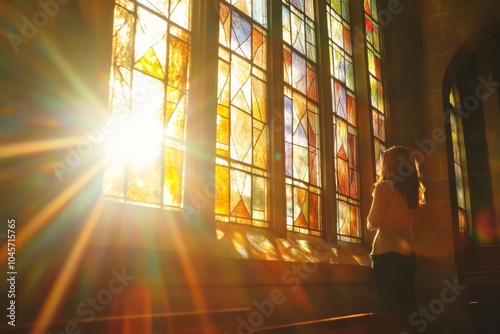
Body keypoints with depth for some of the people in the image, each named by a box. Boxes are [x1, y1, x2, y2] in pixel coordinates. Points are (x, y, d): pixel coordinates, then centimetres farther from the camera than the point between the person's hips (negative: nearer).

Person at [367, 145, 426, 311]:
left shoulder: (384, 186, -7)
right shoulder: (412, 190, 13)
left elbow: (373, 223, -7)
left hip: (387, 253, -7)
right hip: (408, 253, 7)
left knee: (391, 306, -4)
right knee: (406, 305, 11)